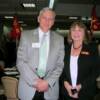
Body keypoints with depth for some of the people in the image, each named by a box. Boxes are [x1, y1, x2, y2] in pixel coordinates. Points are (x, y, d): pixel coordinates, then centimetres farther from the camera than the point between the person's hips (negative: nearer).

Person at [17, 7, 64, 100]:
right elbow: (20, 62, -6)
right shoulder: (26, 35, 0)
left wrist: (48, 82, -10)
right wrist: (35, 81, -13)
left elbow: (60, 65, 2)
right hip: (28, 87, -1)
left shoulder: (59, 39, 4)